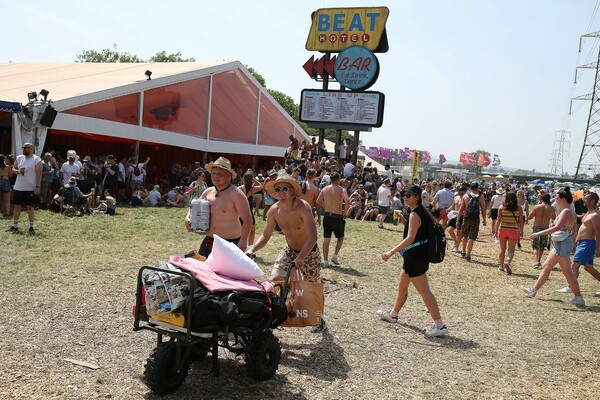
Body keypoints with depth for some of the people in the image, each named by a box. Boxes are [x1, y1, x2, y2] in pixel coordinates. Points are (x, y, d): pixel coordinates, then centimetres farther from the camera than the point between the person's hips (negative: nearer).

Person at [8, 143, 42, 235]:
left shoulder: (36, 159, -7)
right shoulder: (19, 157, 8)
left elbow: (39, 174, -10)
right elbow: (13, 169, 15)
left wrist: (37, 187, -15)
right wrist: (18, 171, -9)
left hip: (30, 188, -5)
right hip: (18, 187, 5)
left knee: (30, 207, -1)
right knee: (16, 206, 10)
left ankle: (31, 228, 7)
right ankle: (15, 226, 21)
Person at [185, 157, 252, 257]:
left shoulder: (236, 194, -14)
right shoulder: (208, 192, 7)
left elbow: (247, 219, -16)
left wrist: (243, 242, -23)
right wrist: (188, 218, 1)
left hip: (230, 243, -7)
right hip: (208, 242, 7)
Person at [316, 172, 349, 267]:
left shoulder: (325, 189, 4)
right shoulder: (341, 189, -9)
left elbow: (318, 202, 9)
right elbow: (347, 201, -25)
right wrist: (345, 212, -11)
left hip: (327, 216, 4)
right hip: (337, 217, -4)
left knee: (326, 239, 10)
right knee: (340, 237, 17)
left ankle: (325, 261, 11)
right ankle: (335, 255, 4)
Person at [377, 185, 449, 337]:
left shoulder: (414, 215, -19)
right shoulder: (421, 212, 11)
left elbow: (410, 238, -28)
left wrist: (392, 252, -28)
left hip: (415, 256, -11)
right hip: (416, 256, 11)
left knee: (424, 291, -7)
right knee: (402, 285, 22)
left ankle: (440, 326, -4)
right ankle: (393, 314, 38)